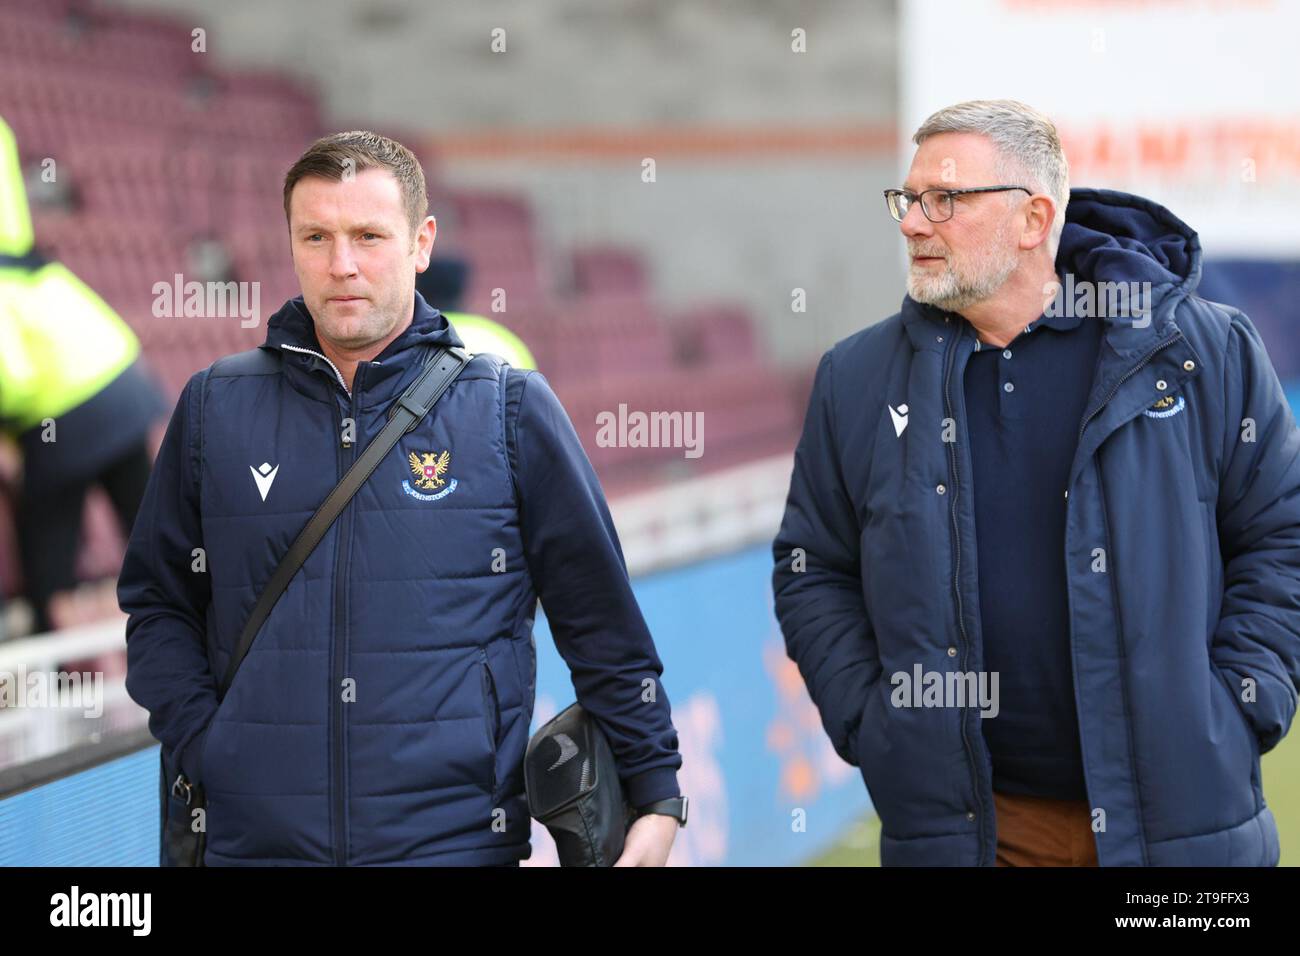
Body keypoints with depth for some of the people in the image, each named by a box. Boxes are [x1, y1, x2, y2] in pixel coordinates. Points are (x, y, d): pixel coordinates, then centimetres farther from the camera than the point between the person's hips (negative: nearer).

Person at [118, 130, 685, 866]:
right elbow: (157, 602, 13)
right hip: (255, 838, 2)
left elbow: (602, 618, 4)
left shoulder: (509, 407, 1)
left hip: (457, 837, -2)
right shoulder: (214, 409, 6)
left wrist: (657, 797, 3)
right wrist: (203, 743, -1)